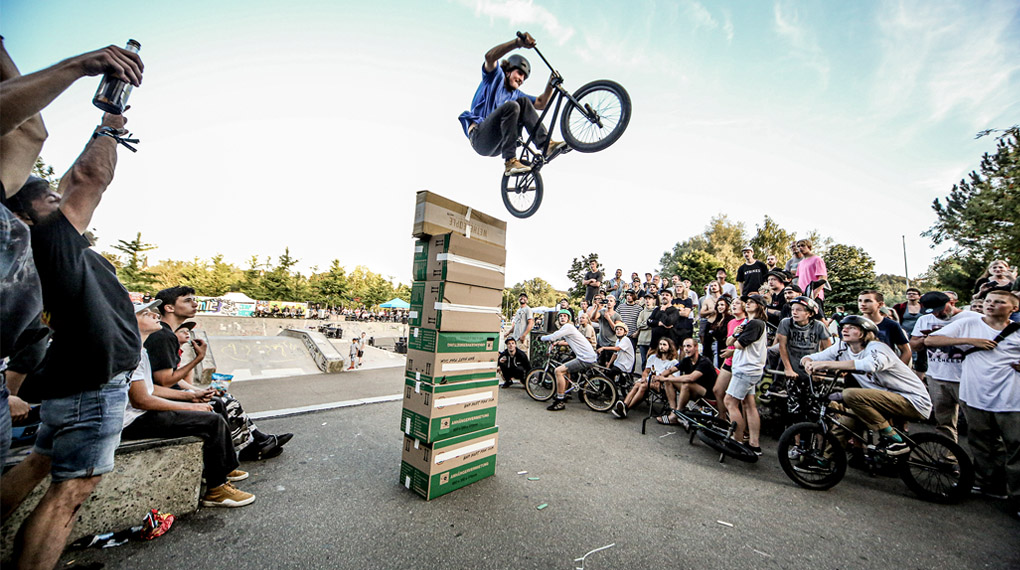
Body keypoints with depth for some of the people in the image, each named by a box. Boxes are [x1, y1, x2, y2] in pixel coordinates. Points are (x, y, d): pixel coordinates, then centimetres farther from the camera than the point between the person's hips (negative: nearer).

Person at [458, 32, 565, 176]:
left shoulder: (516, 94, 24)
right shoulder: (496, 77, 9)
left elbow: (541, 103, 13)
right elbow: (489, 56, -14)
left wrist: (551, 84, -3)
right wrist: (518, 42, -26)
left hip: (495, 145, 5)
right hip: (479, 136, -5)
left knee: (524, 102, -6)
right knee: (511, 106, -28)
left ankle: (545, 143, -23)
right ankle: (510, 162, -36)